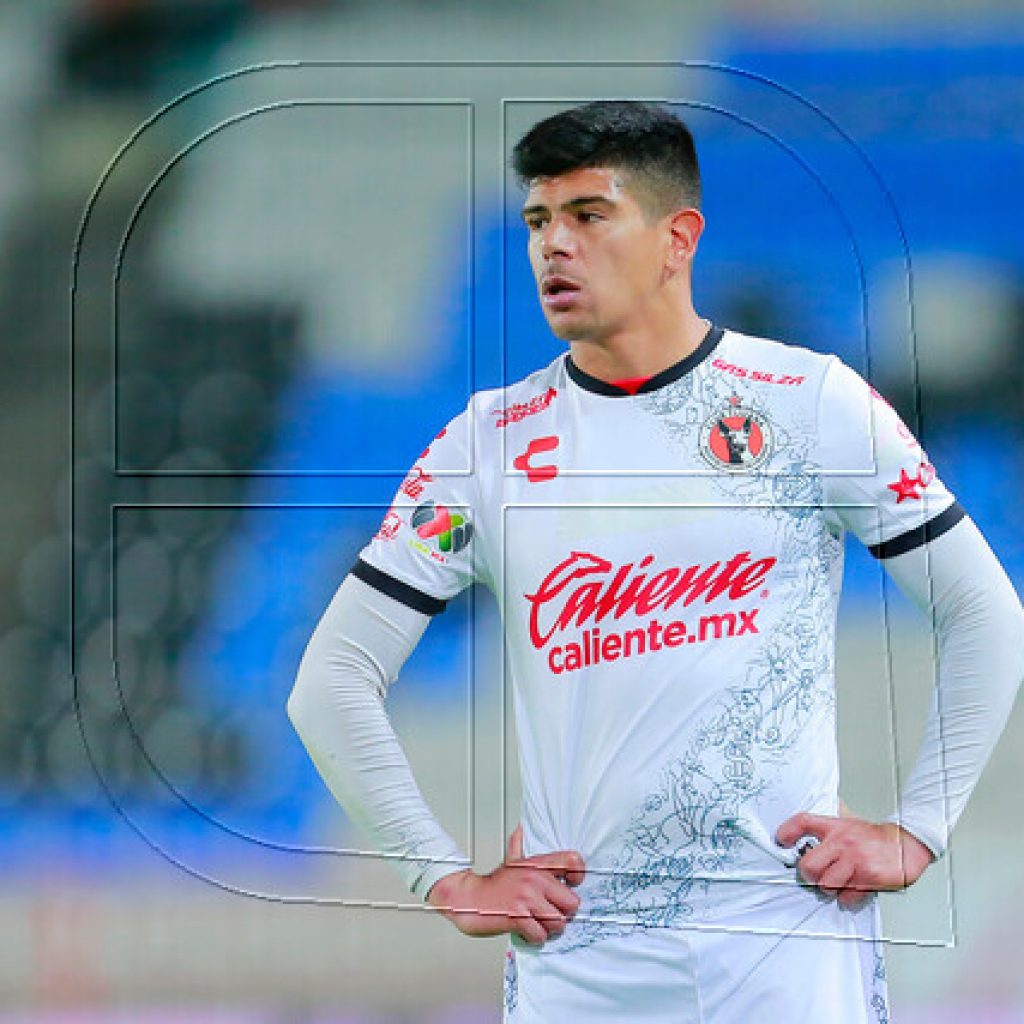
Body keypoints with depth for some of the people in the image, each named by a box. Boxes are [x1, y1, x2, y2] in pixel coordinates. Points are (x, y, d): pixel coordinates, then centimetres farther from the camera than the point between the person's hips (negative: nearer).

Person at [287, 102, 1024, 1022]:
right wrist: (449, 882, 0)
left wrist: (915, 833, 0)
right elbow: (331, 682, 5)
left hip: (790, 929, -2)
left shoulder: (813, 403, 0)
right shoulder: (490, 442, 4)